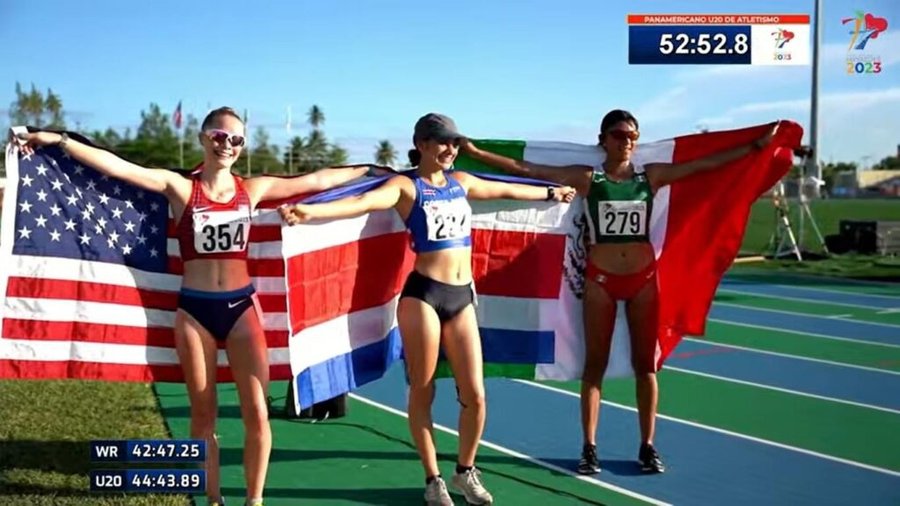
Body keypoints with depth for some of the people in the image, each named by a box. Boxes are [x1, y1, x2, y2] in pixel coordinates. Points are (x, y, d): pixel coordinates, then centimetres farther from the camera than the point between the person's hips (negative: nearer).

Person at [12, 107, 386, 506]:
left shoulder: (253, 189, 4)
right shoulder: (180, 187, -2)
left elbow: (316, 181, 10)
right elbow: (115, 165, -8)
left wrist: (369, 170, 16)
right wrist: (58, 140, -13)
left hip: (241, 306, 1)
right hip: (194, 309, -1)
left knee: (257, 411, -1)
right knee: (203, 413, 8)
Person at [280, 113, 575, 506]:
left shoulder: (461, 181, 13)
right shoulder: (406, 186, -5)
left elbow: (508, 190, 29)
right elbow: (365, 202, -22)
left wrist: (550, 192, 43)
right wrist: (310, 212, -40)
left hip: (462, 297, 5)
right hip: (423, 295, -5)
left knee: (474, 394, 4)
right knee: (422, 392, 4)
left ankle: (466, 472, 26)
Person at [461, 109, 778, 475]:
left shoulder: (652, 175, 3)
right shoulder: (586, 178, -3)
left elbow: (708, 163, 7)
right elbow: (526, 169, -7)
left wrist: (756, 145, 6)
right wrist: (475, 152, -13)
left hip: (643, 278, 2)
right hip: (601, 280, -2)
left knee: (646, 364, 7)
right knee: (595, 364, 4)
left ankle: (647, 446, 17)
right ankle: (589, 448, 11)